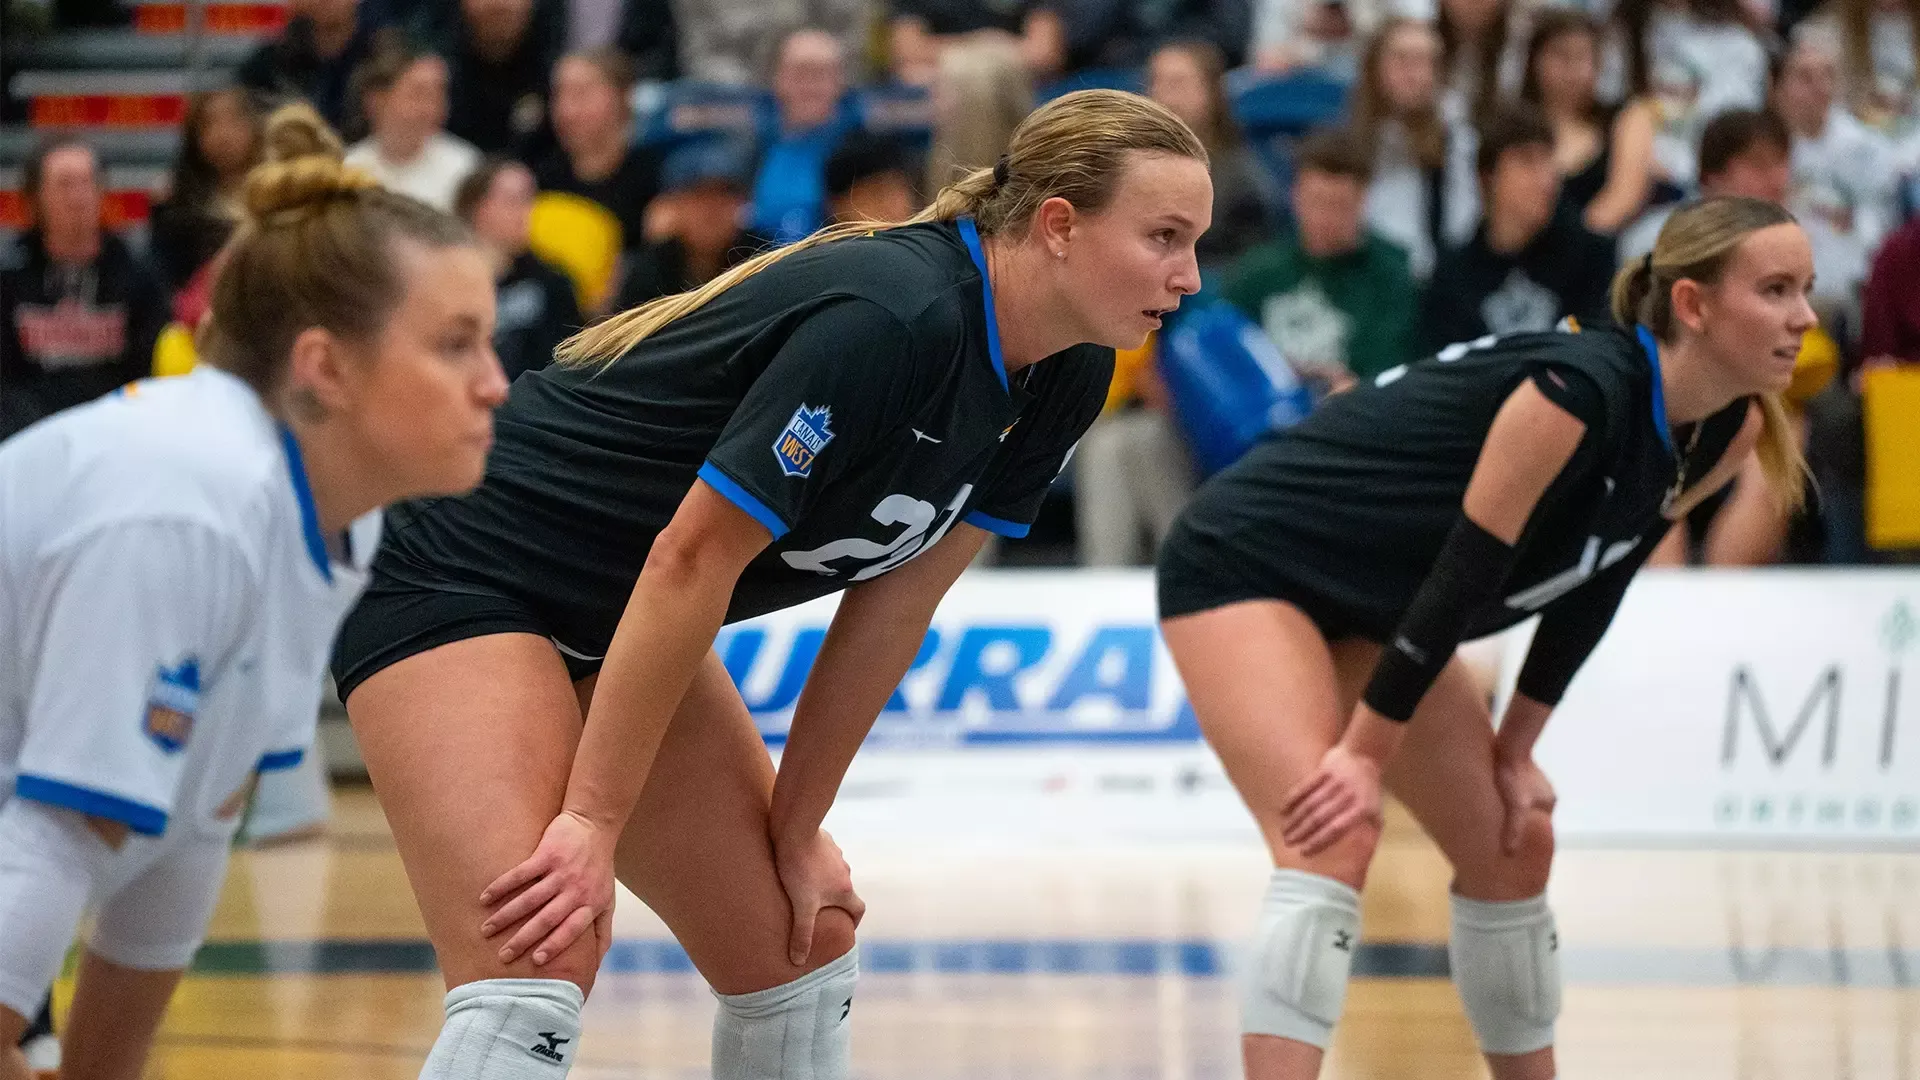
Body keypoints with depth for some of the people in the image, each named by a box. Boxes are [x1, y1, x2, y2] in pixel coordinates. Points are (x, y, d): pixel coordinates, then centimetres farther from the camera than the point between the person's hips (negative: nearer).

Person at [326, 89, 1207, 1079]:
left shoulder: (1061, 382, -2)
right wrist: (592, 821, -24)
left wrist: (795, 830, 3)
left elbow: (894, 607, 4)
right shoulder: (887, 318, -29)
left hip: (616, 624, 10)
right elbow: (691, 559, -27)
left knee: (803, 948, 10)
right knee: (532, 979, -24)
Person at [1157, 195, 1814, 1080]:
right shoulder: (1581, 390, -31)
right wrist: (1366, 750, -23)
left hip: (1369, 607, 9)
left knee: (1513, 848, 10)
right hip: (1244, 564, -9)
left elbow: (1596, 582, 7)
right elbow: (1466, 571, -28)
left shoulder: (1725, 433, -5)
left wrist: (1516, 748, 5)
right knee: (1335, 842, -27)